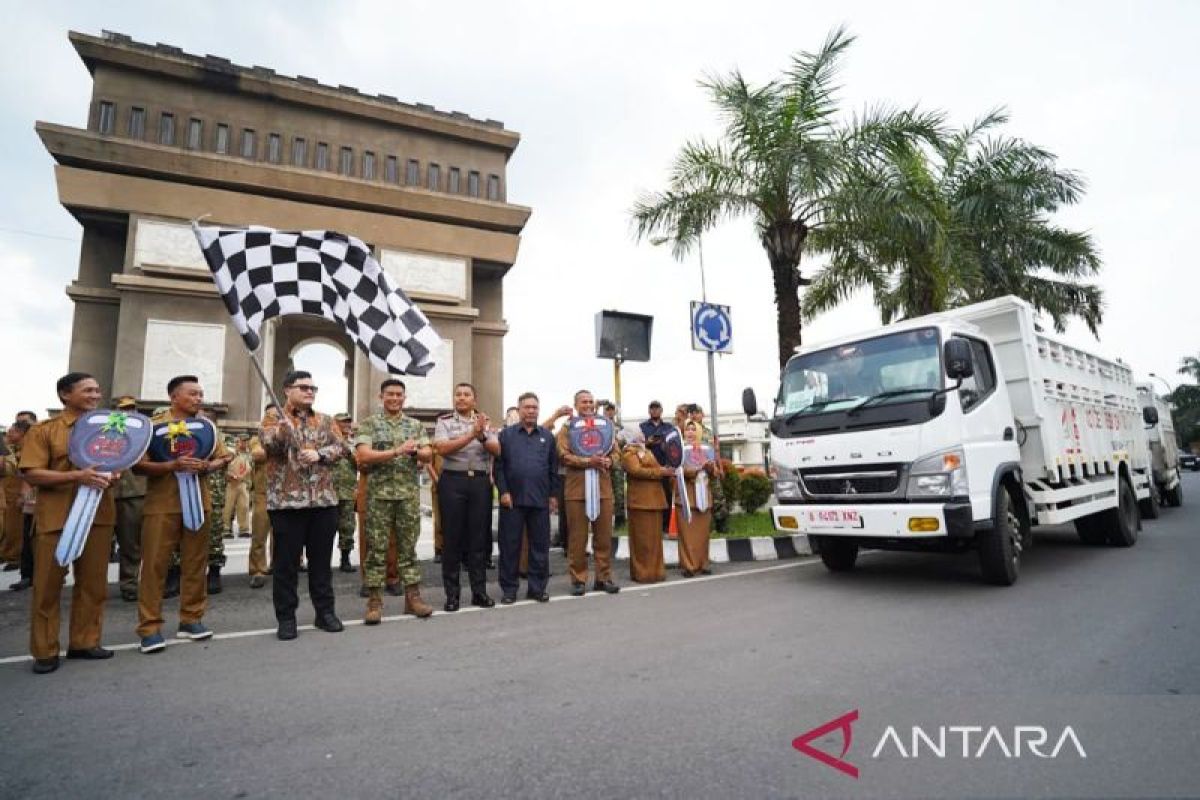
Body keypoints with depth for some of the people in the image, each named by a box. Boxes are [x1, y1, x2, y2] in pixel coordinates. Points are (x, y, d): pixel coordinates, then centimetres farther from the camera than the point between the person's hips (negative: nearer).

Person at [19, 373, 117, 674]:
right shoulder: (43, 430, -2)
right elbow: (31, 474, -8)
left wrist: (114, 475, -5)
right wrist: (76, 476, -22)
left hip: (98, 515, 4)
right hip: (56, 517, -4)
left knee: (93, 583, 8)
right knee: (48, 585, 5)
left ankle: (84, 642, 19)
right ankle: (45, 651, 16)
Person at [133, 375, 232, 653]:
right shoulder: (153, 425, -2)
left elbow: (223, 458, 12)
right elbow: (138, 465, -8)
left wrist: (208, 466, -9)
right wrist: (172, 466, -23)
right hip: (161, 505, -4)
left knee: (195, 563, 8)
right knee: (154, 565, 0)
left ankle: (191, 619, 18)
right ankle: (150, 628, 7)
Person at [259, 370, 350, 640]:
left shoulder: (325, 420, 14)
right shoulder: (274, 416, 3)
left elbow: (342, 447, 4)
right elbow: (268, 443, -15)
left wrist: (320, 453, -14)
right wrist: (283, 429, -36)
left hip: (324, 500, 3)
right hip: (286, 500, -3)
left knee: (322, 559, 10)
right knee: (286, 561, 4)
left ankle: (325, 611, 21)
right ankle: (286, 617, 16)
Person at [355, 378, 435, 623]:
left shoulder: (416, 425, 10)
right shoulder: (369, 424, 0)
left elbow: (428, 454, 3)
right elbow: (363, 456, -12)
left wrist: (415, 451, -20)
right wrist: (397, 451, -20)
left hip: (410, 494, 3)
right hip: (379, 493, -2)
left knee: (408, 546, 8)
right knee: (377, 548, 3)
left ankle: (413, 596, 14)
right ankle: (374, 601, 12)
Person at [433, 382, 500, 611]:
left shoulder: (484, 422, 12)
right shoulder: (444, 421, 3)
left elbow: (496, 450, 2)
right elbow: (442, 448, -13)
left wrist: (482, 436, -17)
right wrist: (471, 434, -20)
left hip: (480, 482, 3)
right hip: (453, 481, -2)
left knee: (479, 536, 6)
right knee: (452, 537, 2)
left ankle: (479, 591, 16)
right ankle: (452, 594, 13)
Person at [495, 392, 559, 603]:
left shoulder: (547, 436, 11)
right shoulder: (506, 434, 5)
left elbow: (554, 467, 11)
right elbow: (498, 465, 0)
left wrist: (553, 495, 6)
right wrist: (503, 491, -9)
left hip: (540, 499, 2)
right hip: (512, 499, -2)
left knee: (540, 545, 7)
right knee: (510, 545, 4)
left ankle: (537, 587, 18)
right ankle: (509, 589, 16)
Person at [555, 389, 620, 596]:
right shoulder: (568, 427, 6)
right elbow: (563, 455, -6)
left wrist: (607, 462, -8)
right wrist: (587, 461, -19)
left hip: (603, 487, 3)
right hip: (577, 488, -3)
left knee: (604, 536, 6)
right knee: (578, 537, 2)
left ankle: (604, 577, 17)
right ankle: (578, 579, 12)